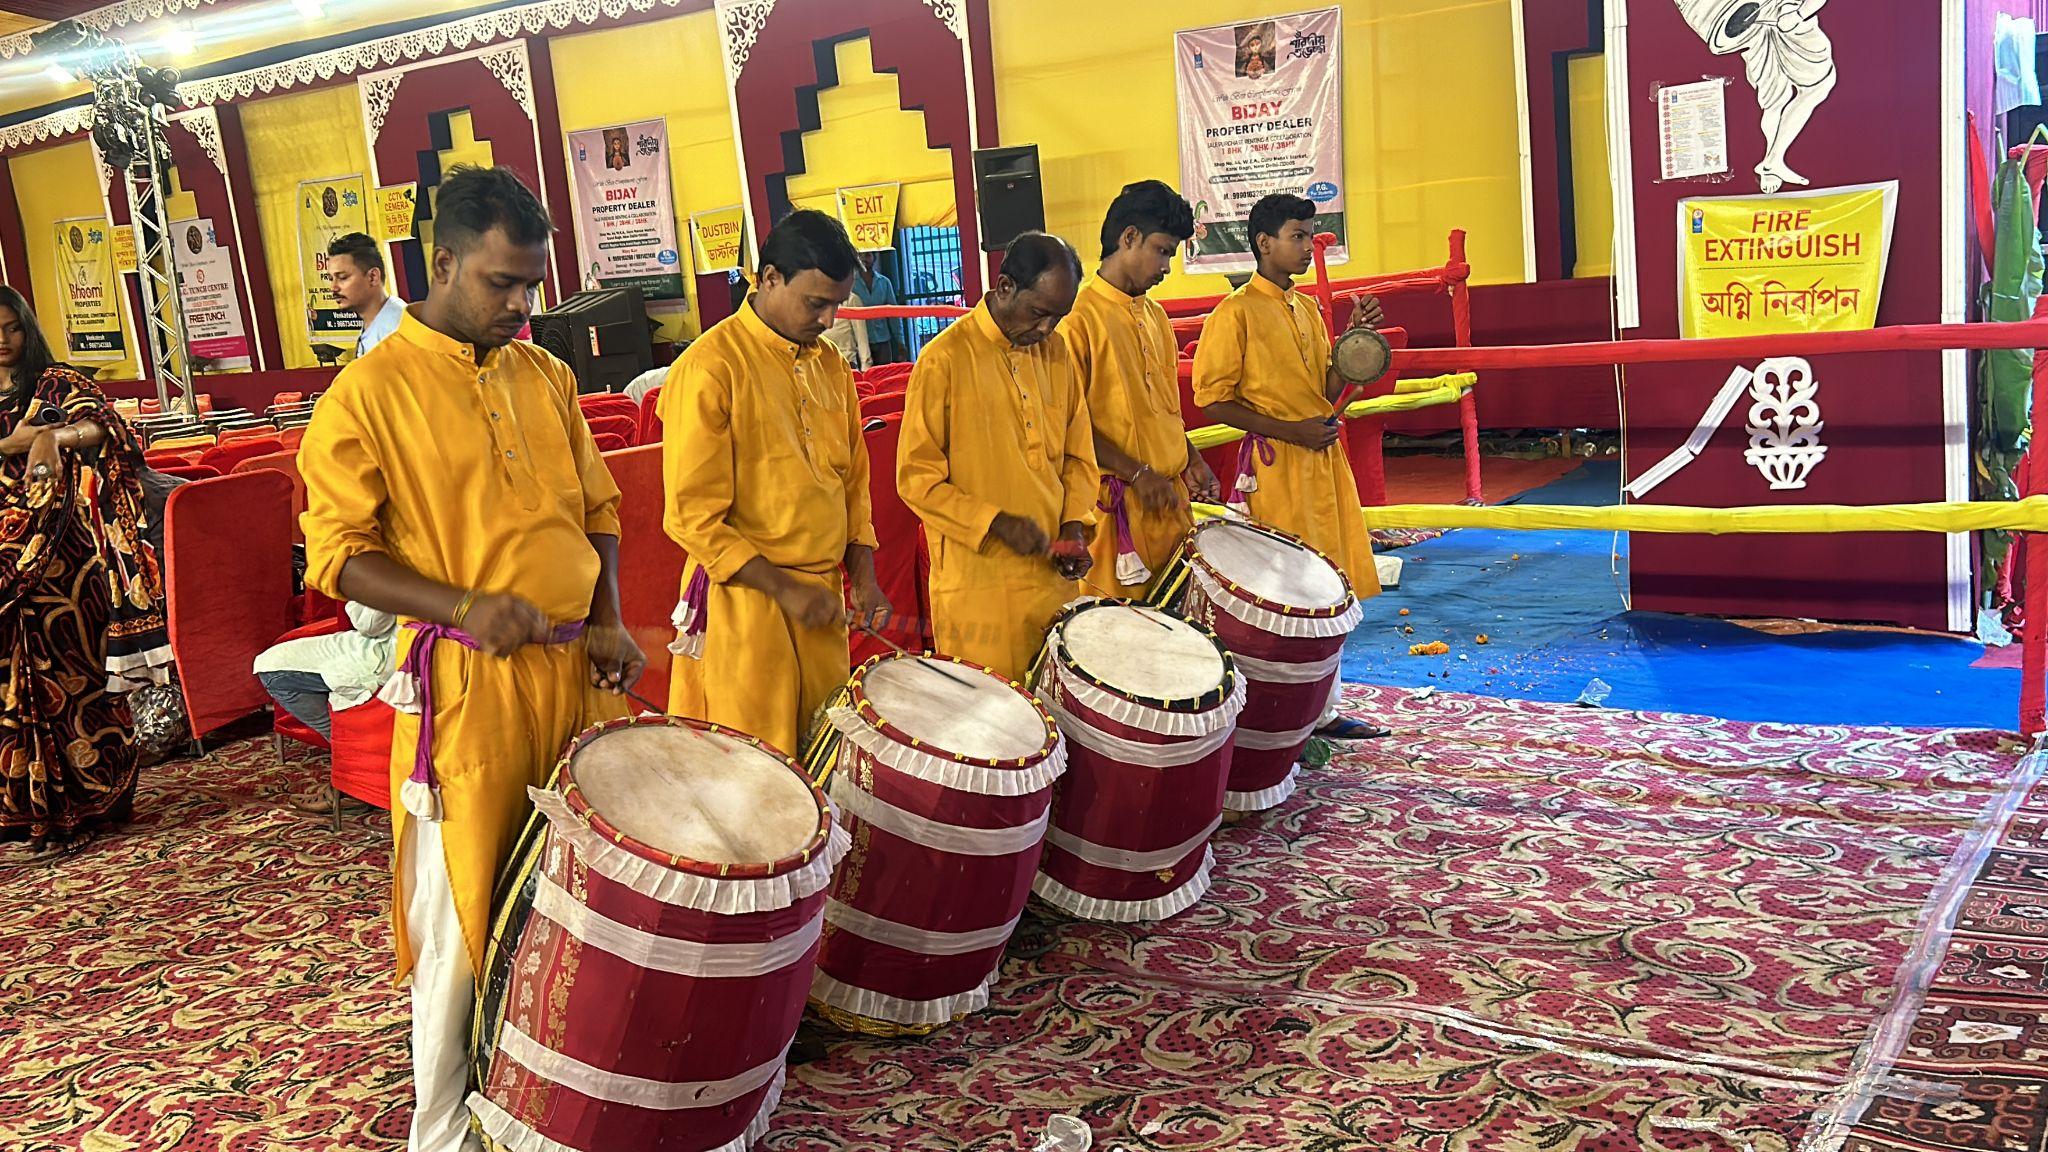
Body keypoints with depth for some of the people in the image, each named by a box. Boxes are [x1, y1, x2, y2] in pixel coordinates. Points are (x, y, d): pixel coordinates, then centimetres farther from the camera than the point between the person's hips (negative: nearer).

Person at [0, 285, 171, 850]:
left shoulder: (57, 385, 3)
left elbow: (110, 428, -12)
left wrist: (57, 436, -29)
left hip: (62, 552, -3)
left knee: (72, 670, 0)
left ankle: (93, 796, 8)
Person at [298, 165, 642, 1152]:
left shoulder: (546, 378, 11)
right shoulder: (370, 391, -7)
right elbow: (337, 553, -9)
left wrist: (607, 621, 2)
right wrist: (465, 608, -22)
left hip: (576, 673, 5)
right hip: (466, 685, -5)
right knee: (466, 919, 2)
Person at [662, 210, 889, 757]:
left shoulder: (829, 364, 10)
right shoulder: (710, 368, -13)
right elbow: (693, 516, -15)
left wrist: (863, 576, 6)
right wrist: (784, 588, -16)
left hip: (821, 596, 6)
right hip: (743, 602, -6)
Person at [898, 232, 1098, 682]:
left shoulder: (1055, 350, 8)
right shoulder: (946, 359, -12)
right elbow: (916, 479, -11)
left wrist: (1075, 526, 0)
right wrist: (996, 523, -18)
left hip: (1054, 577, 6)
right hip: (980, 587, -6)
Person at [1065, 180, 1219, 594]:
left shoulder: (1155, 316, 14)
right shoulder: (1079, 318, -12)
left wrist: (1190, 459, 8)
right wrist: (1136, 473, -17)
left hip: (1170, 497, 8)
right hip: (1114, 507, -7)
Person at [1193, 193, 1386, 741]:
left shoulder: (1307, 309, 14)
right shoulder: (1236, 312, -9)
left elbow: (1326, 391, 17)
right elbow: (1215, 402, -12)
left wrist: (1355, 336, 3)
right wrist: (1289, 431, -17)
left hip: (1324, 460, 8)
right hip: (1275, 466, -8)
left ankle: (1323, 708, 21)